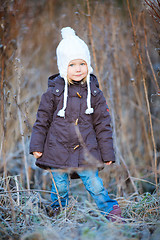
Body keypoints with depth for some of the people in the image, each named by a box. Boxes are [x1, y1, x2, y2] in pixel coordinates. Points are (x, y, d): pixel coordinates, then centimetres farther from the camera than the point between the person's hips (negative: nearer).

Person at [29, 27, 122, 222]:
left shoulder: (94, 93, 2)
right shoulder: (53, 92, -2)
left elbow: (102, 125, 7)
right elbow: (42, 120, 5)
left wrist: (107, 153, 6)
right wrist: (36, 146, 0)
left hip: (86, 151, 0)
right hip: (58, 151, 0)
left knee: (95, 185, -4)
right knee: (60, 188, 8)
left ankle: (112, 212, 13)